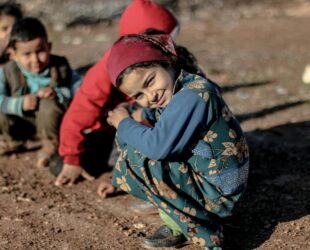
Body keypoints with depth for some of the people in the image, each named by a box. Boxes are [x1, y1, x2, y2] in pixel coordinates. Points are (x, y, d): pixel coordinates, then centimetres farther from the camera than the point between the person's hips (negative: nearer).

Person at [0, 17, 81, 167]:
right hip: (24, 124, 3)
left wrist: (58, 94, -30)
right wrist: (19, 104, -35)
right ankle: (15, 141, 12)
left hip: (51, 121, -2)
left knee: (48, 104, -35)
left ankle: (50, 144, -7)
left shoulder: (60, 68, -13)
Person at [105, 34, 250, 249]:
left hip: (217, 193, -10)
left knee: (137, 157, -20)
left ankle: (183, 226, -6)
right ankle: (177, 217, 7)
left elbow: (158, 146, -31)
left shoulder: (192, 96, -24)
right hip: (199, 175, 10)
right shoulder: (181, 90, 5)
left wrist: (124, 124, -14)